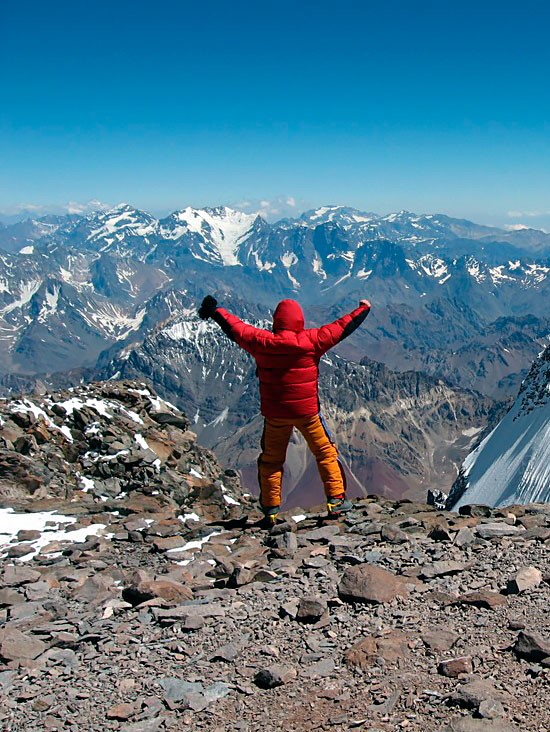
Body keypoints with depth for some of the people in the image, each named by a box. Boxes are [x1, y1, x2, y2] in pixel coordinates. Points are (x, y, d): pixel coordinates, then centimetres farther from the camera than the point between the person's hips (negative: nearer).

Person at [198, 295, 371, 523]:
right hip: (307, 411, -1)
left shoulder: (261, 342, -7)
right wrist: (363, 309, 16)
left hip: (274, 413, 2)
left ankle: (271, 508, 17)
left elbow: (235, 327, 6)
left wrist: (214, 311, 22)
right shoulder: (311, 340, -11)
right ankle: (336, 500, 12)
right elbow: (341, 327, 0)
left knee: (271, 460, 15)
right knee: (326, 453, 14)